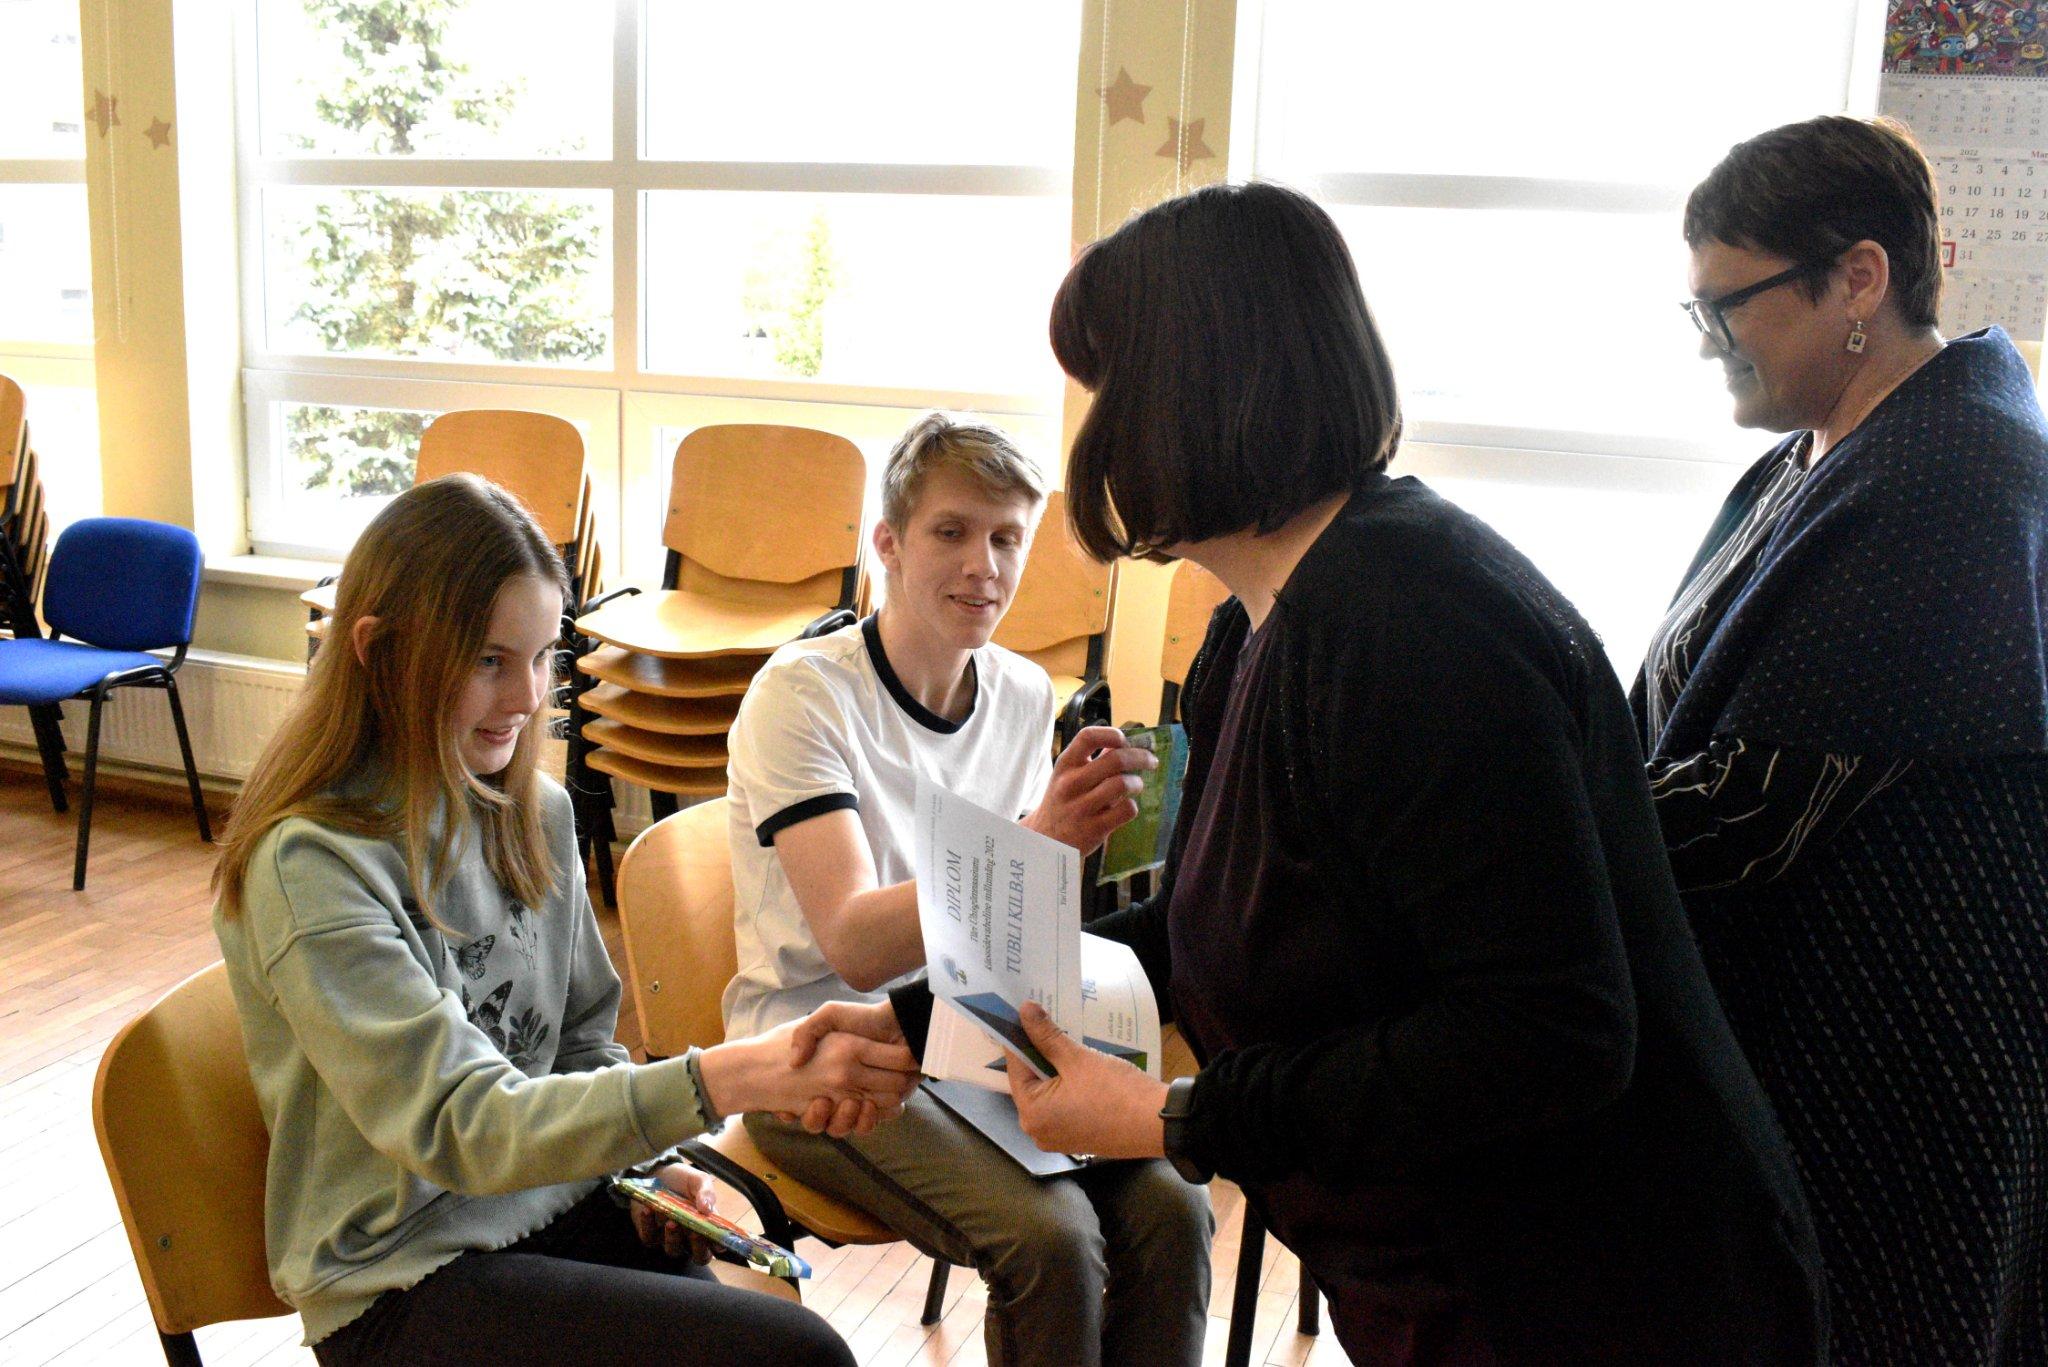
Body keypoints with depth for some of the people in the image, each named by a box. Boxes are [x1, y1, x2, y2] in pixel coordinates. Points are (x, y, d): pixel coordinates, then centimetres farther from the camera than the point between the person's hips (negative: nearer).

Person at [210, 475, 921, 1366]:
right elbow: (459, 1128, -25)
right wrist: (733, 1077, -35)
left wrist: (644, 1161, -3)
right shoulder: (310, 864, -18)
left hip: (559, 1204, 6)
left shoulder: (535, 813, 4)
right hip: (407, 1271, -6)